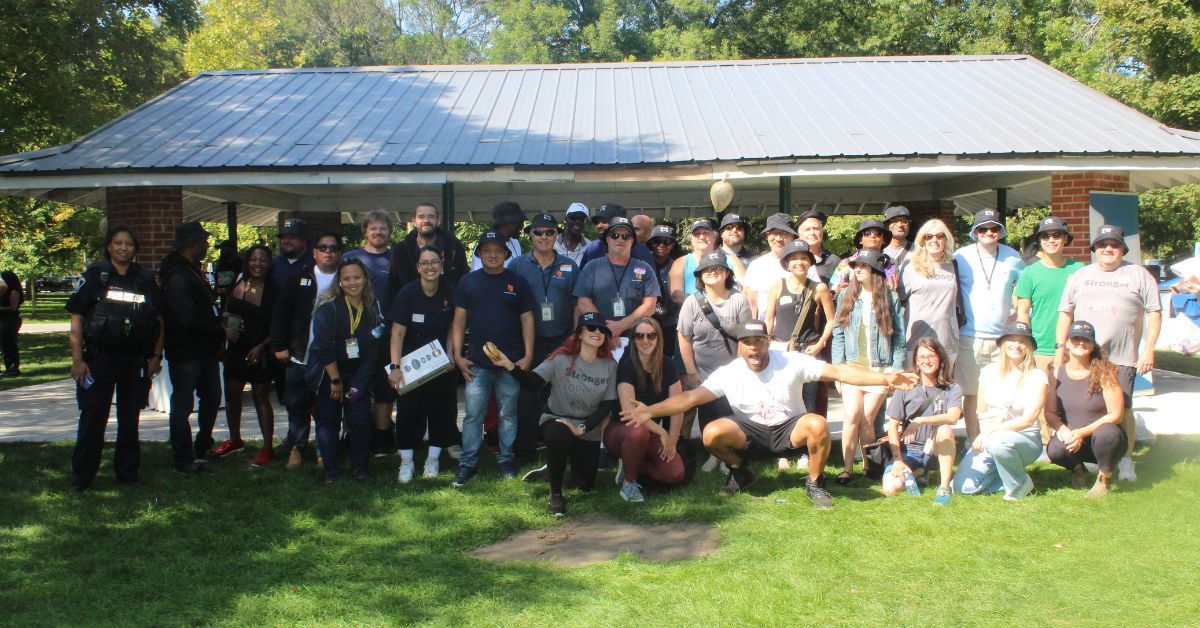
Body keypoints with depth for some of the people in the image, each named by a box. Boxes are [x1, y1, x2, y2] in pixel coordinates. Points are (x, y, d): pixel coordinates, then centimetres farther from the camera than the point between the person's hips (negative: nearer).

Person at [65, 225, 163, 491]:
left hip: (136, 359, 2)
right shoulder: (95, 276, -1)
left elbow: (159, 318, 11)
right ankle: (81, 475, 8)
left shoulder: (146, 279, 7)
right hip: (100, 356, -2)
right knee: (93, 416, -1)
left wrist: (156, 355, 5)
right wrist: (77, 358, -9)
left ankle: (128, 470, 20)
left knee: (130, 418, 10)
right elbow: (76, 319, -3)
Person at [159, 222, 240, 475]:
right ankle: (184, 461, 7)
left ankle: (203, 448, 35)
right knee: (183, 406, 0)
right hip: (185, 353, -10)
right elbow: (190, 319, -24)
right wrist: (222, 332, -16)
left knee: (211, 399, 19)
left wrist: (220, 318, 7)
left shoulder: (193, 272, 15)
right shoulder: (177, 276, -19)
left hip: (206, 350, 10)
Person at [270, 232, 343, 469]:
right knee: (297, 404, 6)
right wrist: (279, 346, 1)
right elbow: (280, 311, 6)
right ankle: (296, 447, 19)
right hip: (300, 357, 1)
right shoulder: (300, 279, 6)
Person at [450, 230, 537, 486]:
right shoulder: (468, 282, 7)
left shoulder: (517, 282, 5)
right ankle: (468, 463, 8)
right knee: (473, 414, 0)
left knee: (508, 414, 7)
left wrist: (528, 355, -3)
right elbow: (459, 319, 8)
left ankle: (505, 460, 18)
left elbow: (527, 320, 4)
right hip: (477, 362, 0)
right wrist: (457, 355, 1)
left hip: (511, 362, 0)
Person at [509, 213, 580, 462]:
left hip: (560, 342, 1)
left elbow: (577, 305, 10)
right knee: (526, 396, 2)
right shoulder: (517, 265, 6)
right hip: (528, 342, 0)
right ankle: (524, 449, 12)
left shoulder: (569, 267, 8)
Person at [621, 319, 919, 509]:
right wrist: (651, 410, -28)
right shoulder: (729, 374, -9)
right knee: (712, 434, -27)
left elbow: (839, 372, -16)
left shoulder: (791, 363, -12)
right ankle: (741, 472, 8)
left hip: (790, 429, -1)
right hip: (750, 433, 1)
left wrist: (886, 379, -26)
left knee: (817, 424, -34)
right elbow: (691, 397, -14)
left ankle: (815, 483, -4)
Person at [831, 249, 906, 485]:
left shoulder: (890, 297, 3)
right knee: (852, 415, -12)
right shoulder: (846, 296, 9)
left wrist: (897, 372, -1)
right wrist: (838, 368, 2)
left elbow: (898, 337, 4)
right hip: (852, 367, 2)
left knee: (866, 420, -4)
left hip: (880, 369, -1)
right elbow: (838, 334, 8)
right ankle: (848, 468, -4)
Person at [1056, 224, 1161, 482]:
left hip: (1122, 358, -2)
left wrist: (1149, 350, -3)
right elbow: (1065, 313, 15)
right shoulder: (1079, 276, 15)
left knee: (1122, 409, -3)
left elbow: (1154, 313, 6)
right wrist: (1061, 348, 7)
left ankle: (1126, 460, 7)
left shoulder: (1139, 275, 8)